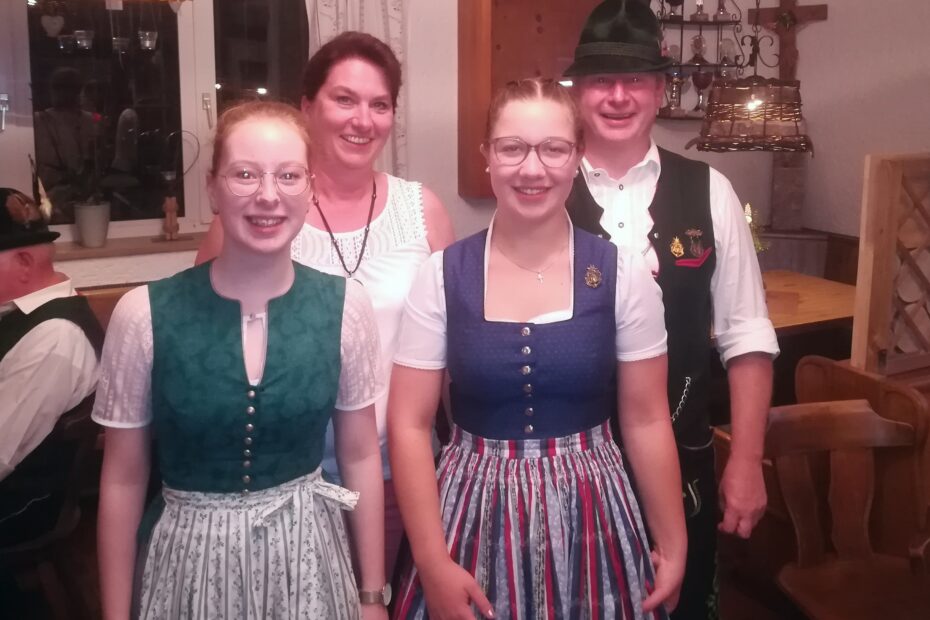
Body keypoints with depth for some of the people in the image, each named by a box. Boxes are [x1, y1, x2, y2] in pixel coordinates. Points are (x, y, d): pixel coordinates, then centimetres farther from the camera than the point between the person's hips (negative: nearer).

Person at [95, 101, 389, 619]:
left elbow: (361, 457, 1)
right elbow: (123, 481, -4)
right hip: (191, 563, -1)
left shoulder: (345, 306, -9)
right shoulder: (144, 314, -13)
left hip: (308, 556, 1)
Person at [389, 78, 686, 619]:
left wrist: (674, 547, 3)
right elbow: (410, 425, -5)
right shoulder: (442, 275, -6)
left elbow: (647, 422, 0)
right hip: (475, 517, 0)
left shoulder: (622, 274, -5)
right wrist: (432, 561, -10)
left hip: (587, 513, 0)